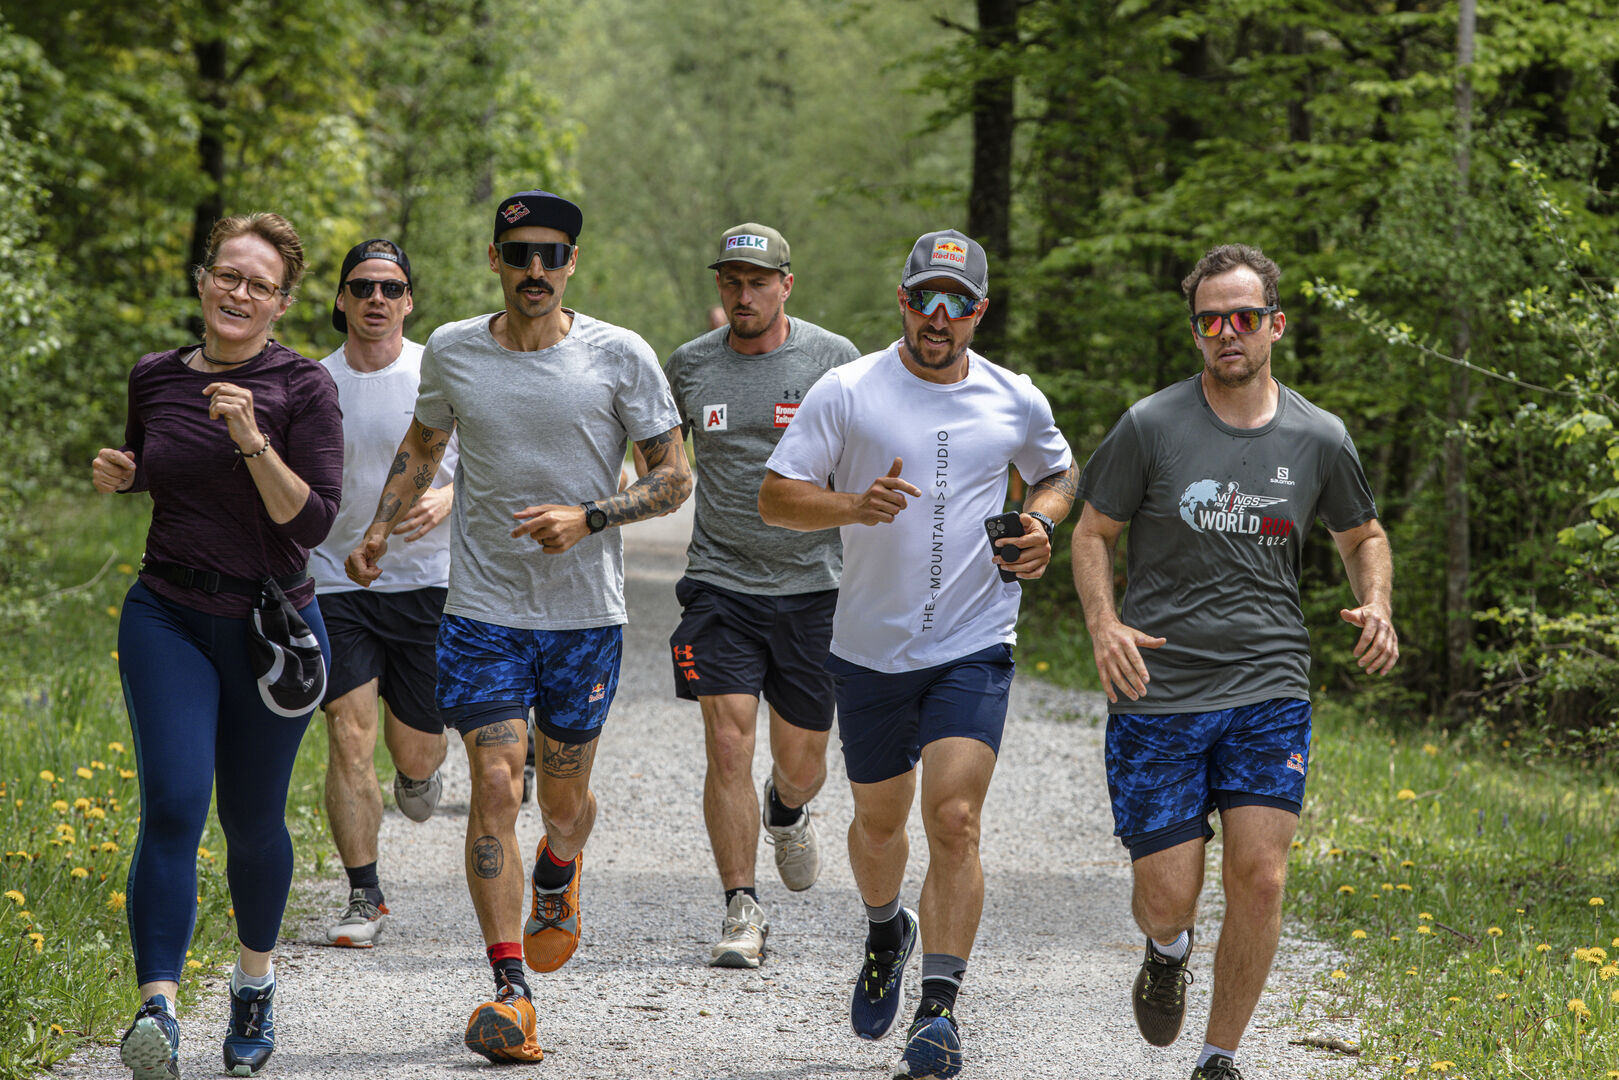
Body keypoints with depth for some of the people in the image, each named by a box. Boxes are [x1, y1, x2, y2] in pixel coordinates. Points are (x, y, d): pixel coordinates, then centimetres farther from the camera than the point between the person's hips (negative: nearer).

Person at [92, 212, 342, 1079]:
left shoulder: (303, 389, -8)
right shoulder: (155, 378, 3)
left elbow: (311, 522, -14)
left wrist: (253, 443, -26)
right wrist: (118, 472, 0)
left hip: (270, 625, -1)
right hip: (167, 617, 1)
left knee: (251, 817, 11)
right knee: (173, 805, -17)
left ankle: (255, 983, 37)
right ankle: (157, 1007, -24)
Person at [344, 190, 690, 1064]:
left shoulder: (620, 358, -7)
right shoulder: (451, 353, 0)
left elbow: (673, 478, -2)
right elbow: (421, 447, 18)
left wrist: (587, 518, -17)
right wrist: (379, 530, 3)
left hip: (586, 613, 0)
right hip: (482, 608, 0)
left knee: (565, 798, 12)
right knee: (495, 786, -12)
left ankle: (557, 873, 50)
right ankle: (510, 992, -9)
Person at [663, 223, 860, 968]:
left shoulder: (833, 360, -2)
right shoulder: (689, 367, 4)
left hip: (814, 583, 0)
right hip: (721, 582, 0)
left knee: (801, 761, 9)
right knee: (729, 746, -12)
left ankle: (786, 812, 46)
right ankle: (741, 913, -3)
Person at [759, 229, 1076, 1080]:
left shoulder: (1016, 403, 3)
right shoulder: (847, 391, -4)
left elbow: (1059, 474, 22)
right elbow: (774, 496, -4)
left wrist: (1040, 523, 0)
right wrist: (854, 506, -23)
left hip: (974, 649, -1)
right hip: (871, 649, 1)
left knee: (954, 821, -15)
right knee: (879, 820, 17)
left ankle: (939, 1011, -15)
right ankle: (886, 934, 49)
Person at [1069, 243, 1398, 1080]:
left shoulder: (1318, 439, 4)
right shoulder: (1151, 427, -3)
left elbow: (1362, 537, 20)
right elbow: (1091, 533, 5)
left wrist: (1375, 604, -1)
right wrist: (1103, 625, -13)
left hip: (1269, 694, 1)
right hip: (1158, 693, -1)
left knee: (1259, 879, -11)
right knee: (1167, 897, -3)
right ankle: (1168, 949, 36)